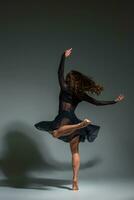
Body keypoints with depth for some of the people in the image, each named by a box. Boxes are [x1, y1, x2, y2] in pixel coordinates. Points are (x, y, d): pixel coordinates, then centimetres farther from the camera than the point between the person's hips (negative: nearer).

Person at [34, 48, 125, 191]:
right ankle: (75, 181, 4)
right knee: (75, 151, 9)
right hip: (73, 120, 6)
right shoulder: (81, 94, 13)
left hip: (63, 119, -6)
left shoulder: (65, 88, 5)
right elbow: (97, 103, 14)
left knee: (55, 134, -38)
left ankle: (81, 124, -47)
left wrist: (64, 57, 3)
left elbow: (60, 73, 0)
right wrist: (115, 101, 24)